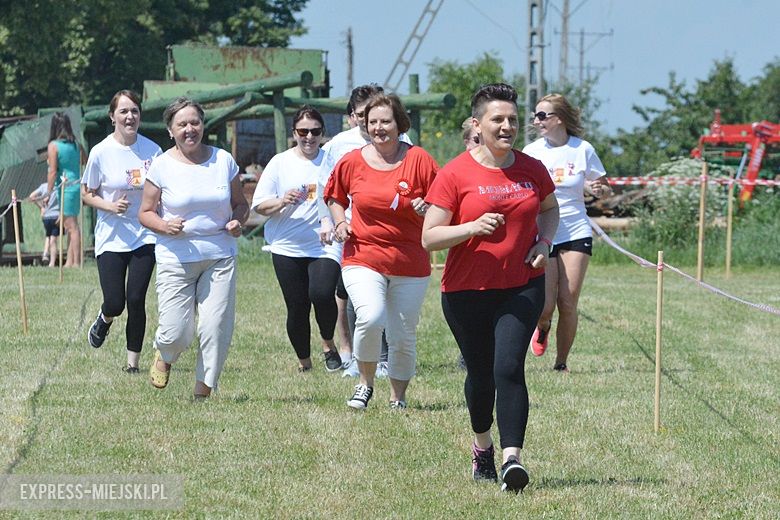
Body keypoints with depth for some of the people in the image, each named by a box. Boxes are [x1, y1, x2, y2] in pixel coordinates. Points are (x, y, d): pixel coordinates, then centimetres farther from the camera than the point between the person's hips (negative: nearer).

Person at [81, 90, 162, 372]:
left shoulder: (152, 150, -2)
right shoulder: (101, 152, -7)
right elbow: (86, 194, 2)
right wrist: (111, 206, -16)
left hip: (145, 237, 1)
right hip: (112, 237, -1)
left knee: (136, 300, -4)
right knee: (115, 303, -5)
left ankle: (133, 361, 10)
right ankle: (104, 319, 34)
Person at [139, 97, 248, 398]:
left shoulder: (223, 161, 6)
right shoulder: (162, 166, -2)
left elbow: (241, 204, 16)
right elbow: (145, 213, 3)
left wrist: (237, 222, -6)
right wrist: (165, 226, -17)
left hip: (220, 257, 2)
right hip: (176, 259, -2)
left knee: (216, 326, -5)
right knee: (176, 333, -8)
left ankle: (203, 391, 11)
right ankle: (164, 357, 30)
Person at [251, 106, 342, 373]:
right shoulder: (280, 163, 5)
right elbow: (259, 205, 3)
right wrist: (282, 202, -16)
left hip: (325, 245, -1)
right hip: (288, 248, 1)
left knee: (321, 294, -23)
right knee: (297, 308, 3)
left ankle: (328, 343, 4)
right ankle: (304, 362, 23)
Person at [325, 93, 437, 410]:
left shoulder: (418, 160, -3)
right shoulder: (351, 162, 2)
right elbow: (334, 196, 20)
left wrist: (427, 209, -18)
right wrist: (340, 221, 2)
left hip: (410, 265, 0)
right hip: (362, 258, 0)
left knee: (403, 337, 6)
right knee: (370, 318, -24)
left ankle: (398, 398, 26)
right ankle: (365, 383, -1)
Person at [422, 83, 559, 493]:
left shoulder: (531, 169, 3)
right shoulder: (455, 174, -8)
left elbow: (549, 208, 24)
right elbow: (429, 237, -9)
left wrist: (544, 241, 3)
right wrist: (473, 227, -24)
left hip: (522, 286, 1)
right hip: (466, 290, -1)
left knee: (508, 368, -16)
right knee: (480, 373, 12)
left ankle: (511, 458, -21)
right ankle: (482, 447, 38)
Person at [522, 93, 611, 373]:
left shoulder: (582, 150, 0)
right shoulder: (531, 151, 1)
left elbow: (602, 187, 12)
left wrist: (599, 189, -12)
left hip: (576, 233, 0)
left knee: (568, 303, -4)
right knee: (545, 306, -8)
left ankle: (561, 363, 12)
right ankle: (543, 326, 29)